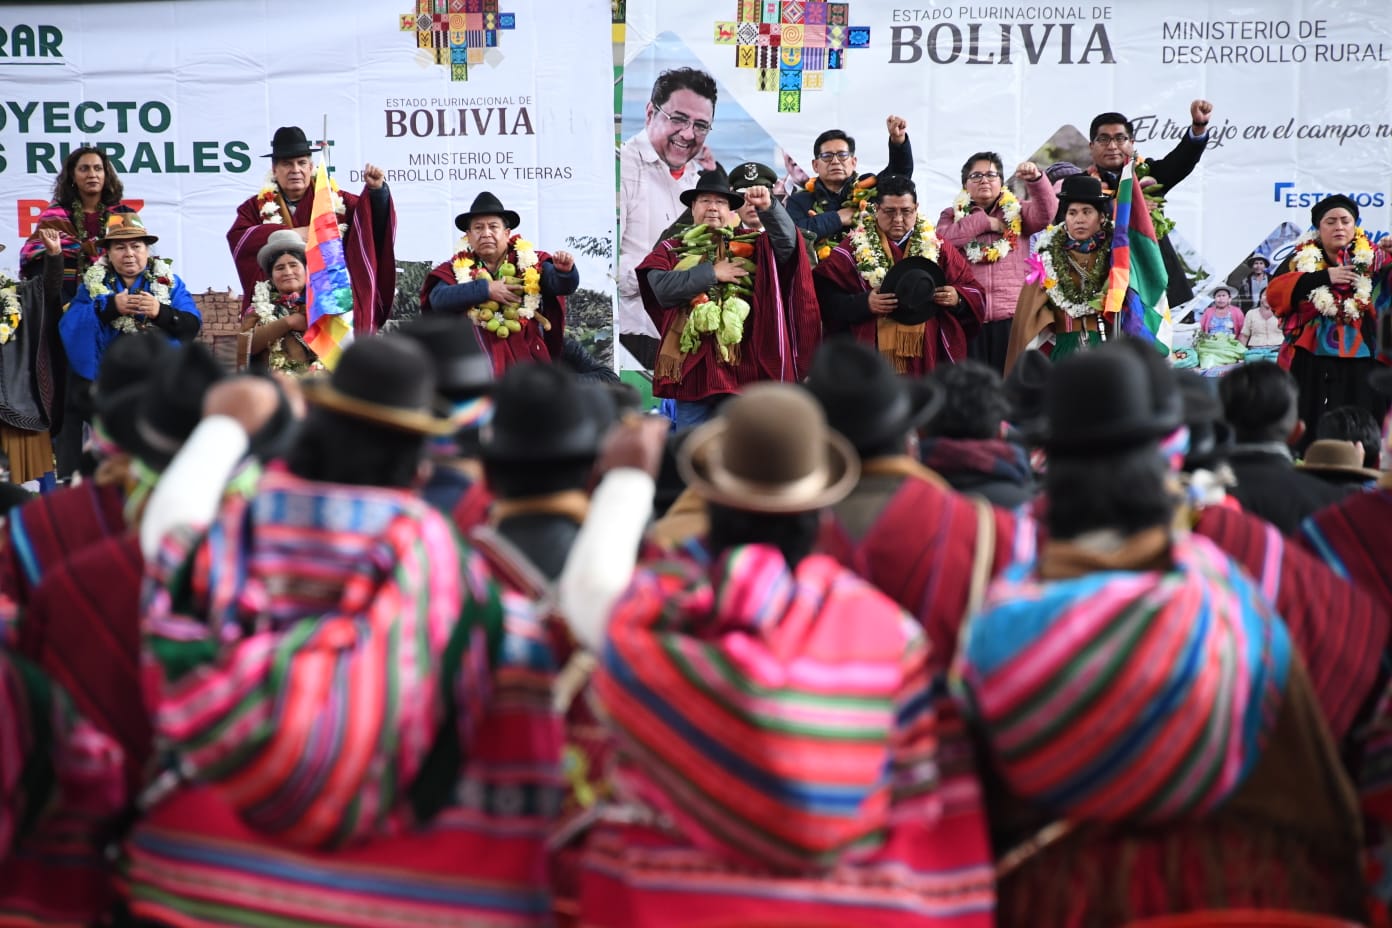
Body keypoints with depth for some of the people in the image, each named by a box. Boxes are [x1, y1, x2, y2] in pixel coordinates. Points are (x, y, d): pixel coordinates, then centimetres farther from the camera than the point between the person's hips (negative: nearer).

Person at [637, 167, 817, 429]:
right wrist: (712, 273, -7)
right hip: (691, 363, 0)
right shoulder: (671, 250, 10)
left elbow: (786, 241, -5)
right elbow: (662, 288, -8)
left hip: (740, 362, 0)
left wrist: (768, 207, -20)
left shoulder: (750, 244, 12)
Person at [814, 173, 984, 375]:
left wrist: (957, 298, -10)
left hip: (927, 357, 2)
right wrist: (863, 303, -19)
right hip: (876, 359, -2)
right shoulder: (855, 247, 5)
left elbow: (974, 293, 12)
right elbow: (826, 298, -3)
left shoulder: (936, 247, 12)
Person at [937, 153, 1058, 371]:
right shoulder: (953, 215, 16)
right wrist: (984, 222, -2)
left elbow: (1046, 211, -5)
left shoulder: (1017, 212, 15)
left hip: (1012, 316, 0)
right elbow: (943, 239, -5)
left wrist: (1036, 179, -22)